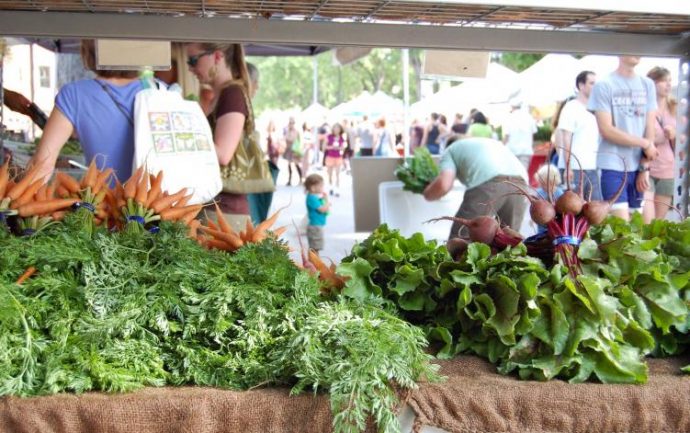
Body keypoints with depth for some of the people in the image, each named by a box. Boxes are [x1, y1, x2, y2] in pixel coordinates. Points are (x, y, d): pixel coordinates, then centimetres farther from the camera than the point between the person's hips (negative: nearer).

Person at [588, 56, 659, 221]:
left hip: (638, 166, 5)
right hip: (613, 166, -5)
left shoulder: (648, 85, 10)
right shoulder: (603, 85, -4)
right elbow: (606, 130, -9)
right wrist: (645, 143, -6)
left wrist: (644, 167, -1)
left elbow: (650, 128, 7)